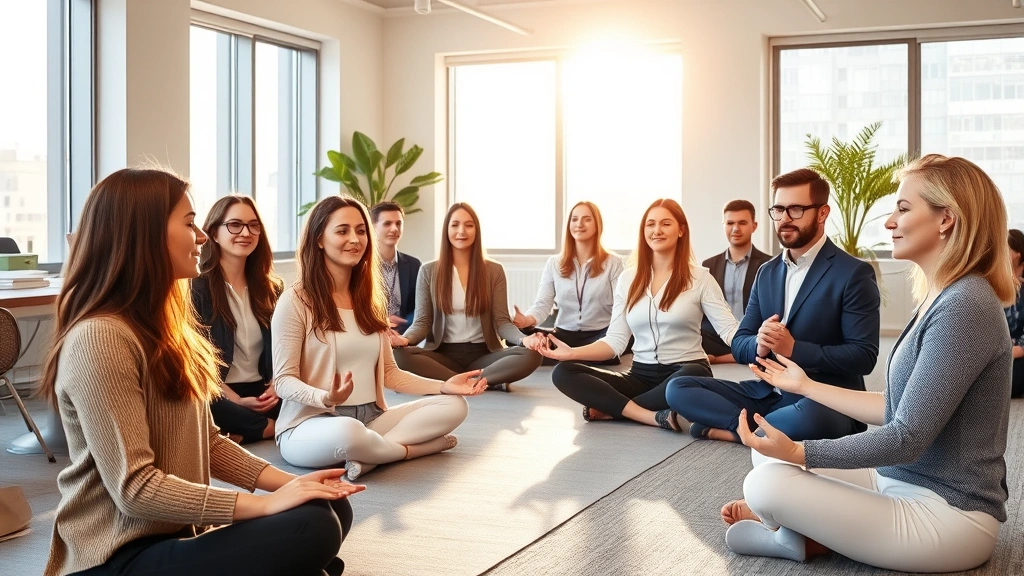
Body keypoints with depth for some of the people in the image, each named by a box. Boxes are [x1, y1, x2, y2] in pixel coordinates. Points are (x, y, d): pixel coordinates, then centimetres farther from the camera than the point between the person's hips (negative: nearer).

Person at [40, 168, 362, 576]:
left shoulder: (162, 328, 13)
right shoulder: (99, 337, -19)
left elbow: (208, 442, 12)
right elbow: (134, 488, -24)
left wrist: (287, 481, -3)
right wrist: (263, 503, -23)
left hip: (176, 535, 9)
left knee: (331, 508, -5)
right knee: (312, 529, -24)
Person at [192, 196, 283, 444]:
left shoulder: (271, 288, 15)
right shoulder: (196, 287, -2)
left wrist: (275, 387, -7)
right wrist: (238, 402, -17)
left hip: (261, 391, 5)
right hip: (217, 395, -4)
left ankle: (236, 436, -19)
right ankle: (271, 428, -26)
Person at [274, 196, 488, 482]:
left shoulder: (370, 299, 13)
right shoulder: (296, 300, -7)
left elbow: (388, 372, 13)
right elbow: (284, 381, -10)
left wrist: (443, 385, -2)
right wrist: (326, 398, -31)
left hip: (370, 419, 7)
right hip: (311, 424, -7)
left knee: (454, 405, -10)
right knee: (347, 432, -41)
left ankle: (368, 453, -23)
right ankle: (413, 448, -10)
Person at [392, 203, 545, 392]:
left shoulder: (494, 271, 7)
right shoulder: (428, 271, 6)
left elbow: (501, 321, 1)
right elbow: (422, 322, 2)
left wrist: (524, 339, -22)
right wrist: (405, 338, -22)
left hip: (483, 354, 0)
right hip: (443, 355, 0)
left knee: (531, 356, -28)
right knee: (400, 355, -32)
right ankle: (492, 382, -27)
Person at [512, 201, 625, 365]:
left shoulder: (613, 262, 2)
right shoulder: (554, 263, 8)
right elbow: (543, 304, 0)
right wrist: (528, 320, -25)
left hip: (600, 335, -2)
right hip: (564, 335, 2)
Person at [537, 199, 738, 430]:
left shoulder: (699, 277, -1)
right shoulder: (628, 279, 8)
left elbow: (729, 330, -8)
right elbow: (615, 340, 5)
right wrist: (572, 353, -10)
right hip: (641, 375, 4)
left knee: (694, 376, -41)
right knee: (563, 373, -15)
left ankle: (609, 408, -21)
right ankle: (656, 416, -27)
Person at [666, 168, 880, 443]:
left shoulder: (854, 273, -7)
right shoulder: (767, 272, 12)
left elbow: (864, 356, -14)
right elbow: (739, 344, 11)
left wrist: (793, 348, -21)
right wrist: (759, 344, -13)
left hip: (826, 401, -6)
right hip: (767, 394, 6)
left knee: (810, 416, -41)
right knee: (678, 389, -6)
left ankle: (737, 429, -14)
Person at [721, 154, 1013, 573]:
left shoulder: (964, 306, -22)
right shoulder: (942, 299, 10)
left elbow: (908, 438, -24)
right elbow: (899, 411, 12)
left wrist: (797, 453, -26)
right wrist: (807, 386, 19)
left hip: (946, 514, -10)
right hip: (903, 483, 10)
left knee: (768, 484, -19)